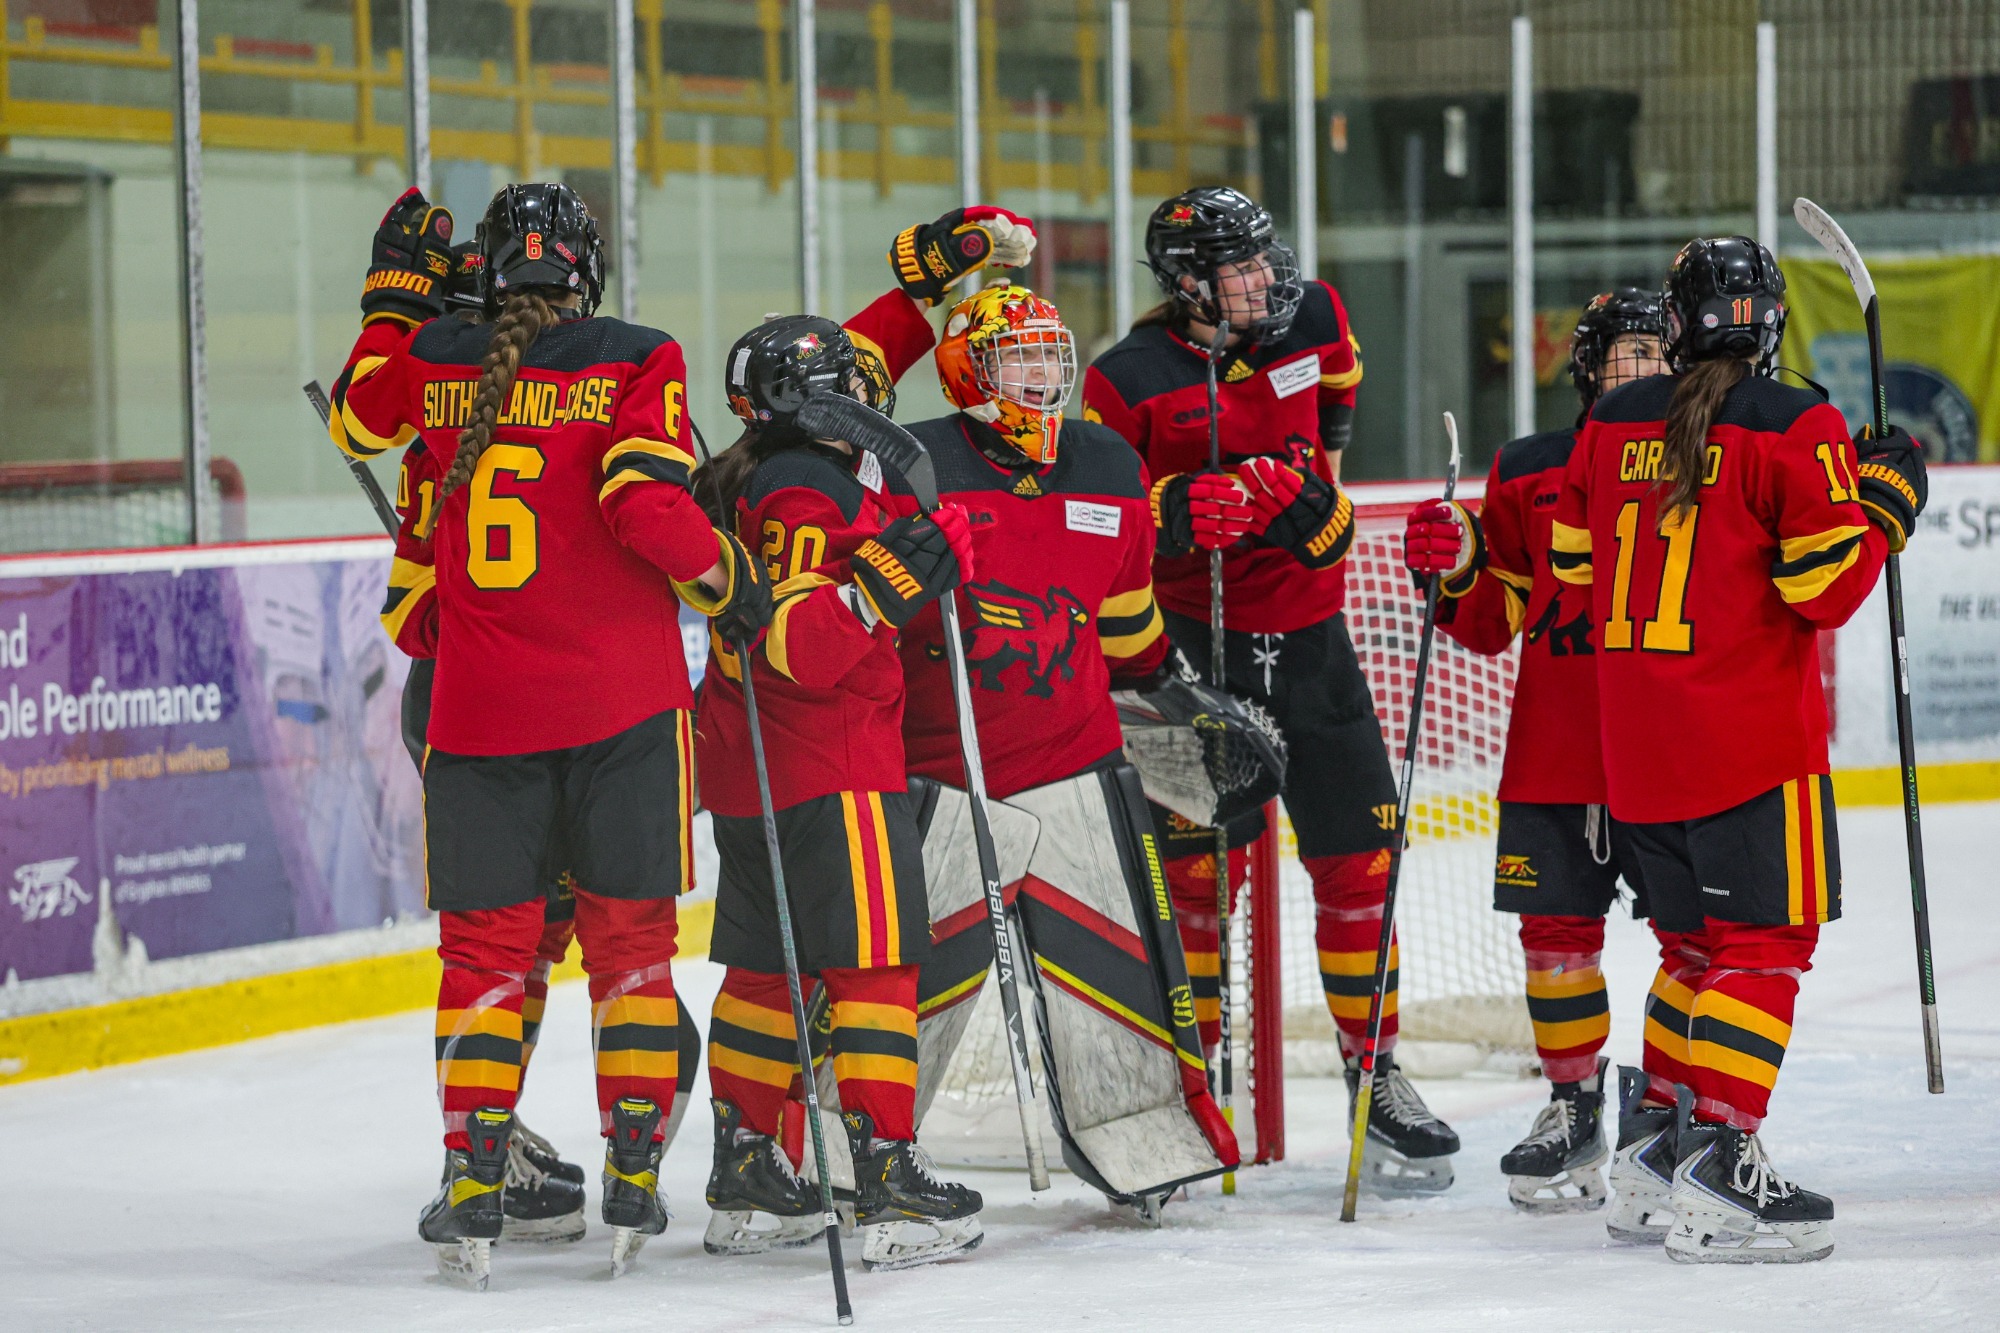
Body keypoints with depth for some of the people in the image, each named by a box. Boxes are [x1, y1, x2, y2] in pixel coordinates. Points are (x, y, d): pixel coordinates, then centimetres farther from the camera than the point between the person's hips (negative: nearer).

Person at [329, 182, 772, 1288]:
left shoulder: (433, 358, 3)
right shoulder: (634, 362, -5)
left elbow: (357, 419, 23)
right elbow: (646, 503, -16)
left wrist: (395, 294, 30)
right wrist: (734, 579, -1)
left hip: (478, 701, 2)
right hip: (623, 698, -2)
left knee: (486, 944, 9)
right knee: (629, 936, 9)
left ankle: (473, 1187, 2)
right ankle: (632, 1183, 8)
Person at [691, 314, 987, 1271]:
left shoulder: (744, 482, 13)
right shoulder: (807, 496, -17)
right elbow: (800, 648, -26)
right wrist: (889, 577, -29)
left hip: (748, 765, 10)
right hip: (830, 770, -10)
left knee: (768, 967, 14)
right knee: (873, 963, -8)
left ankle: (744, 1187, 19)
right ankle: (892, 1192, -10)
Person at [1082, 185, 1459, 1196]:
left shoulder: (1310, 318, 3)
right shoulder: (1129, 381, -10)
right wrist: (1178, 510, -23)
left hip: (1307, 630, 4)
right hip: (1193, 641, -4)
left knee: (1358, 855, 3)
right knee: (1196, 866, -7)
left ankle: (1375, 1077, 15)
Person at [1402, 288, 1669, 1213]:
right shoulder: (1529, 474, 6)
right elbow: (1494, 620, 9)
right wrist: (1454, 568, -9)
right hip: (1553, 748, 1)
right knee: (1557, 924, 5)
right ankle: (1575, 1105, 21)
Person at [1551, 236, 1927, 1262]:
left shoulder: (1614, 422, 8)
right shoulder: (1793, 427, -11)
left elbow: (1573, 561, 17)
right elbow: (1826, 588, -13)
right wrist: (1885, 504, 1)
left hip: (1636, 741, 7)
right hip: (1752, 737, -7)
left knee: (1699, 940, 19)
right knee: (1767, 942, -4)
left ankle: (1654, 1136, 22)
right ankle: (1717, 1167, -14)